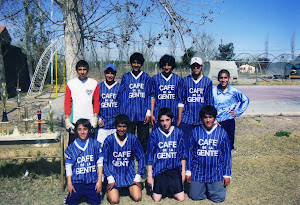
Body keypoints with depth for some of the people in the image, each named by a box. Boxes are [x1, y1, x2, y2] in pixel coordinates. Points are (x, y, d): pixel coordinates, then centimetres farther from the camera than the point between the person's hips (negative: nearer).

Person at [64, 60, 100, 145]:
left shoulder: (94, 83, 4)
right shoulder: (70, 84, 4)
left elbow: (96, 103, 6)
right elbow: (67, 103, 5)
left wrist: (95, 119, -3)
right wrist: (67, 121, -1)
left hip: (90, 121, 0)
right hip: (74, 121, 0)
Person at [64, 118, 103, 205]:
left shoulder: (95, 144, -1)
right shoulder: (71, 147, 0)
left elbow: (100, 163, 2)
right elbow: (68, 166, 4)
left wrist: (99, 181, -1)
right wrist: (69, 183, 1)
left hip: (92, 181, 0)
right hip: (77, 181, 0)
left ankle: (88, 194, 27)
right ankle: (79, 194, 24)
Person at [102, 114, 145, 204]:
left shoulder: (132, 138, -6)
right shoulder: (109, 140, -9)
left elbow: (141, 158, 3)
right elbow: (104, 161, -3)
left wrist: (138, 177, -1)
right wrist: (110, 179, -7)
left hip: (129, 173, 1)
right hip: (114, 174, -1)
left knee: (137, 198, -12)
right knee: (114, 201, -15)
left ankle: (130, 188, 21)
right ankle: (111, 189, 18)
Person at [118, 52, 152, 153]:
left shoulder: (146, 77, 10)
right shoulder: (125, 77, 11)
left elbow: (149, 96, 8)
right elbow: (121, 95, 9)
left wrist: (148, 112, -2)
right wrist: (122, 113, 1)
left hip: (143, 115, 0)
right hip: (129, 114, 0)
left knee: (143, 140, 3)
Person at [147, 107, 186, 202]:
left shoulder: (178, 132, -1)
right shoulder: (154, 134, -5)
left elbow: (182, 153, 8)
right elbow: (150, 155, 1)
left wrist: (183, 171, 8)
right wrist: (149, 175, 1)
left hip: (174, 169, 1)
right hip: (159, 169, -1)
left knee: (181, 198, -2)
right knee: (156, 199, -2)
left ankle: (170, 189, 28)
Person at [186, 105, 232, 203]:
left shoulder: (222, 133, -1)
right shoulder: (195, 132, 0)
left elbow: (227, 154, 4)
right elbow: (190, 152, 6)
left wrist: (227, 174, 3)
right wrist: (188, 171, 5)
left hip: (216, 172, 0)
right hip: (198, 171, 1)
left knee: (218, 198, -4)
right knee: (195, 196, -1)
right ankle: (204, 187, 30)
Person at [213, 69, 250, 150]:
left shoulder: (234, 91, -1)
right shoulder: (213, 91, -4)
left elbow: (246, 100, 14)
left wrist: (238, 112, 7)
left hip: (229, 122, 1)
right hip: (216, 123, -1)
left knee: (229, 145, 8)